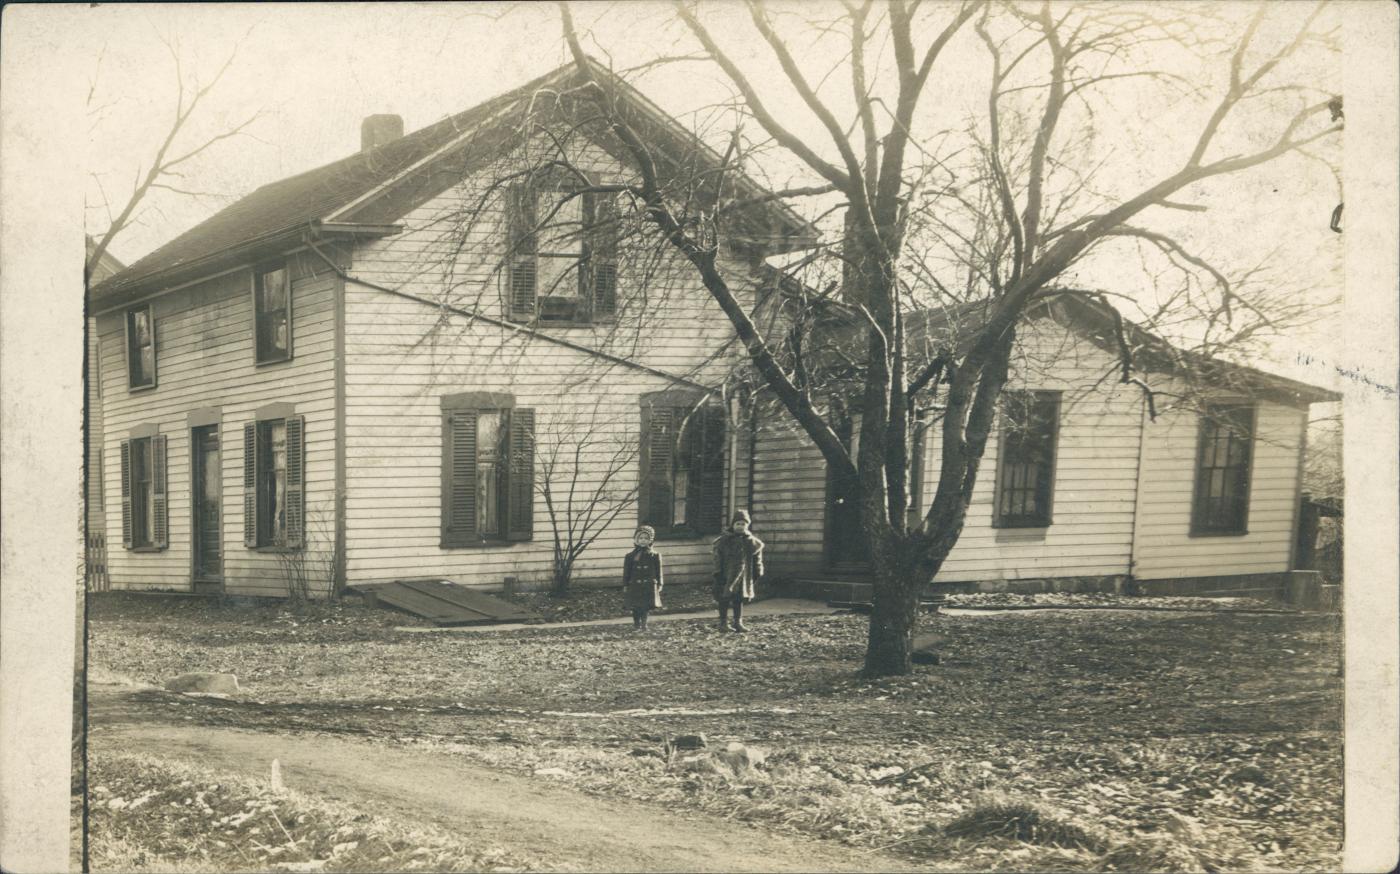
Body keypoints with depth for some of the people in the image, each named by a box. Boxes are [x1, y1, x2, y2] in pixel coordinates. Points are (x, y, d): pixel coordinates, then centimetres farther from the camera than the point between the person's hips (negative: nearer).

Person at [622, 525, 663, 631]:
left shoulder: (654, 555, 3)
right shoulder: (631, 556, 3)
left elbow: (658, 571, 8)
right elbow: (626, 572, 6)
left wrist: (659, 584, 6)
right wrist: (625, 585, 4)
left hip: (649, 586, 0)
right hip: (635, 585, 0)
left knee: (646, 606, 0)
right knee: (636, 607, 1)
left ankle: (643, 625, 11)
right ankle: (636, 624, 14)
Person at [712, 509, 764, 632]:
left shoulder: (751, 541, 6)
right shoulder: (724, 540, -5)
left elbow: (757, 558, 13)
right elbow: (718, 558, -4)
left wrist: (757, 573, 11)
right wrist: (718, 572, -9)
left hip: (743, 575, 3)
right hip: (726, 576, -3)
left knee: (739, 599, 8)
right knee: (724, 599, 0)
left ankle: (738, 622, 14)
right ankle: (723, 623, 7)